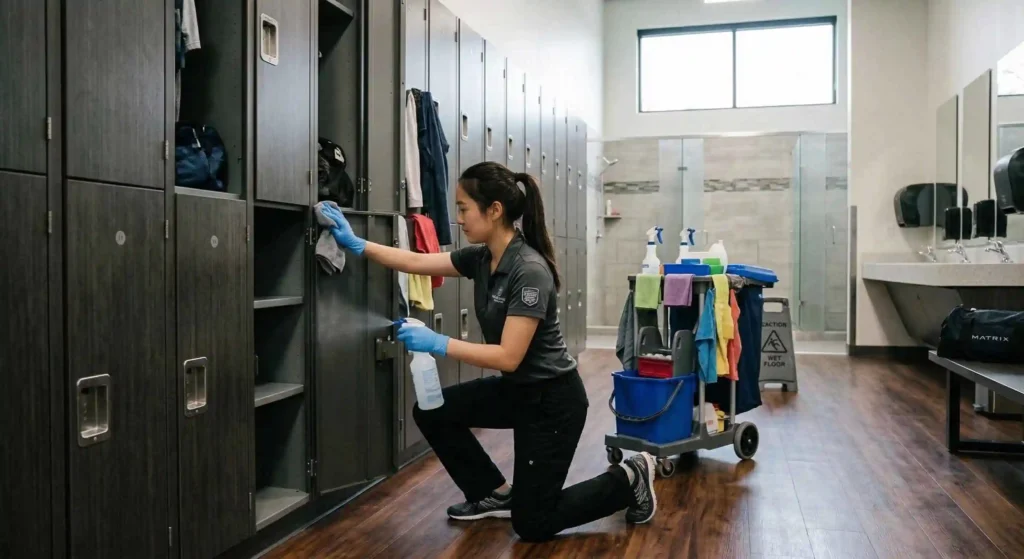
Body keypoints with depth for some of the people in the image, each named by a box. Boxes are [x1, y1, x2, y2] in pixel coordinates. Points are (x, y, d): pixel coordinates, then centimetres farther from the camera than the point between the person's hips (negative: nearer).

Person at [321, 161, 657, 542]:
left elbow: (508, 356, -30)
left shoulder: (529, 271, -28)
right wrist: (356, 244, -1)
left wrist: (438, 344, -30)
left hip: (553, 400, -8)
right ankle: (497, 495, 17)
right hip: (516, 390, 8)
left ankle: (629, 480, 17)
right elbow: (417, 262, 3)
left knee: (532, 525, 0)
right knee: (431, 412, 2)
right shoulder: (481, 258, -3)